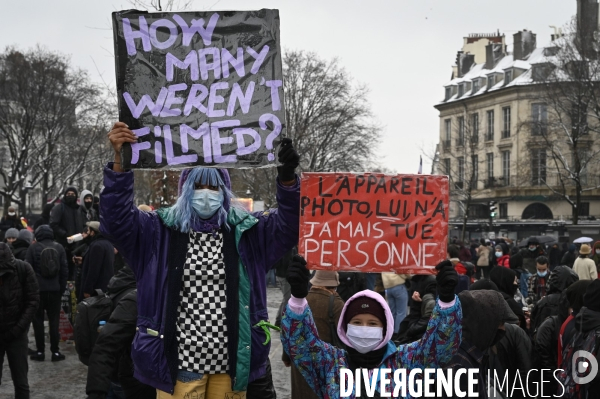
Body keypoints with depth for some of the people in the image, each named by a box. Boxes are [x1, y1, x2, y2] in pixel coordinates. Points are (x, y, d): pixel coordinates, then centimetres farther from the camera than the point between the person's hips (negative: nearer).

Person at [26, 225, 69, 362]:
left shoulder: (33, 247, -4)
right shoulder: (59, 248, 3)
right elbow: (64, 270, 3)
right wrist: (62, 289, 10)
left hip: (37, 289, -2)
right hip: (55, 289, 2)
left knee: (38, 320, 6)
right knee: (54, 320, 6)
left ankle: (40, 351, 6)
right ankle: (55, 351, 5)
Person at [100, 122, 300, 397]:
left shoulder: (244, 231, 6)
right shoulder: (162, 230, 2)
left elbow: (288, 225, -3)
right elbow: (117, 221, -8)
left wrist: (287, 178, -22)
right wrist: (119, 161, -21)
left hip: (230, 361, 2)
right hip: (179, 360, -1)